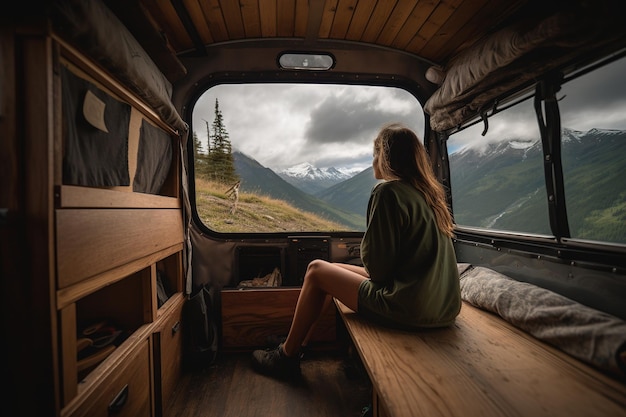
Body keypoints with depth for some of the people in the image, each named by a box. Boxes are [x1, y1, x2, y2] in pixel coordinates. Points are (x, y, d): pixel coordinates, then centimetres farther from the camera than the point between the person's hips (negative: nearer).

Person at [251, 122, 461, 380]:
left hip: (409, 310, -8)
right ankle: (294, 343, 30)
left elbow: (377, 267, -16)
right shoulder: (430, 192, 9)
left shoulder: (388, 192, -16)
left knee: (316, 271, 4)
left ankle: (286, 356, 20)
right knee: (336, 271, 18)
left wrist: (366, 249, 4)